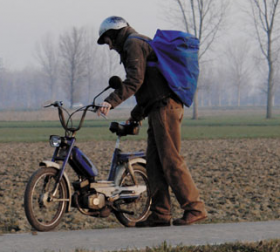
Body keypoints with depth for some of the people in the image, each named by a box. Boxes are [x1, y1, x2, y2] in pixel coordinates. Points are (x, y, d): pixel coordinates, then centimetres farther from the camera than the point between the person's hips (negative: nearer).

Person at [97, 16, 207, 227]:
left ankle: (195, 208, -12)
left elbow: (135, 80, -18)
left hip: (165, 108, -10)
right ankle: (161, 214, 4)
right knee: (154, 162, 6)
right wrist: (136, 115, 30)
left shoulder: (133, 44, -4)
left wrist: (111, 101, -22)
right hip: (160, 109, 10)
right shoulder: (143, 44, 28)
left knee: (171, 161, -12)